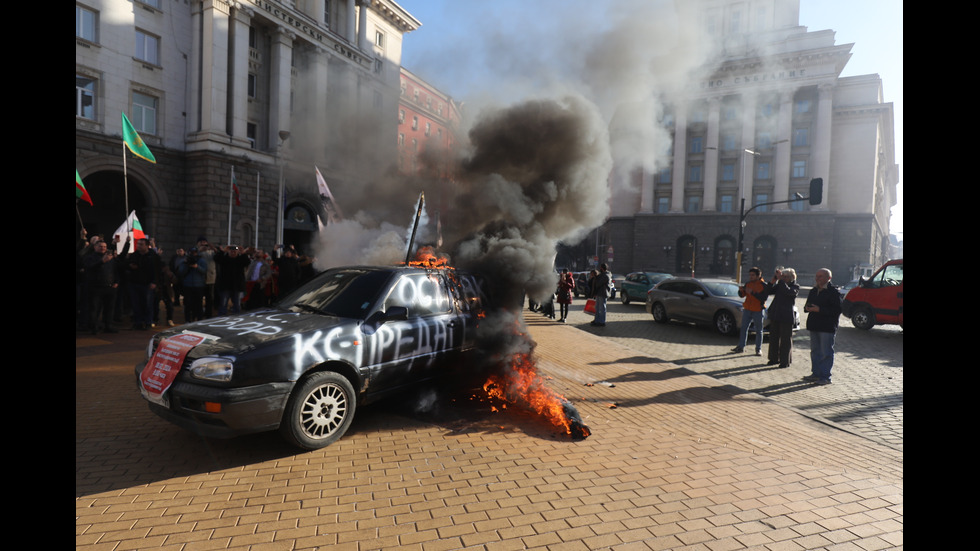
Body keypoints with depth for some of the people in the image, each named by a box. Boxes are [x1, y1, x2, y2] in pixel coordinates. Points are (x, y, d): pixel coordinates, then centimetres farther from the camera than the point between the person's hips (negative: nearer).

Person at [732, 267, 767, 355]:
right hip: (747, 309, 4)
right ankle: (741, 346, 12)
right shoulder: (748, 283, 7)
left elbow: (763, 298, -19)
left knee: (758, 330, 4)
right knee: (744, 328, 5)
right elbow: (742, 295, 8)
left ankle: (758, 349, 12)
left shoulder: (764, 285, -8)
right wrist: (741, 290, -14)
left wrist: (752, 293, -26)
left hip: (758, 311, -4)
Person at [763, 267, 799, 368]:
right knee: (773, 338, 11)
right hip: (775, 315, 5)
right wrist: (773, 280, -9)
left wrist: (780, 280, -23)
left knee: (785, 340, 1)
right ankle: (774, 358, 22)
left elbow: (788, 291, -23)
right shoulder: (779, 285, 11)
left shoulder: (795, 287, -3)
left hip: (786, 317, -5)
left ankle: (785, 361, 10)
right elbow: (768, 291, 3)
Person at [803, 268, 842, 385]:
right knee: (815, 351, 12)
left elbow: (837, 310, -15)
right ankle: (816, 373, 21)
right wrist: (807, 308, -1)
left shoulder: (833, 292, -8)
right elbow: (807, 305, 23)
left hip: (827, 327, -8)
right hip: (814, 326, 8)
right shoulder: (813, 291, 15)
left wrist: (819, 309, -22)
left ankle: (825, 377, 2)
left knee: (826, 352, -4)